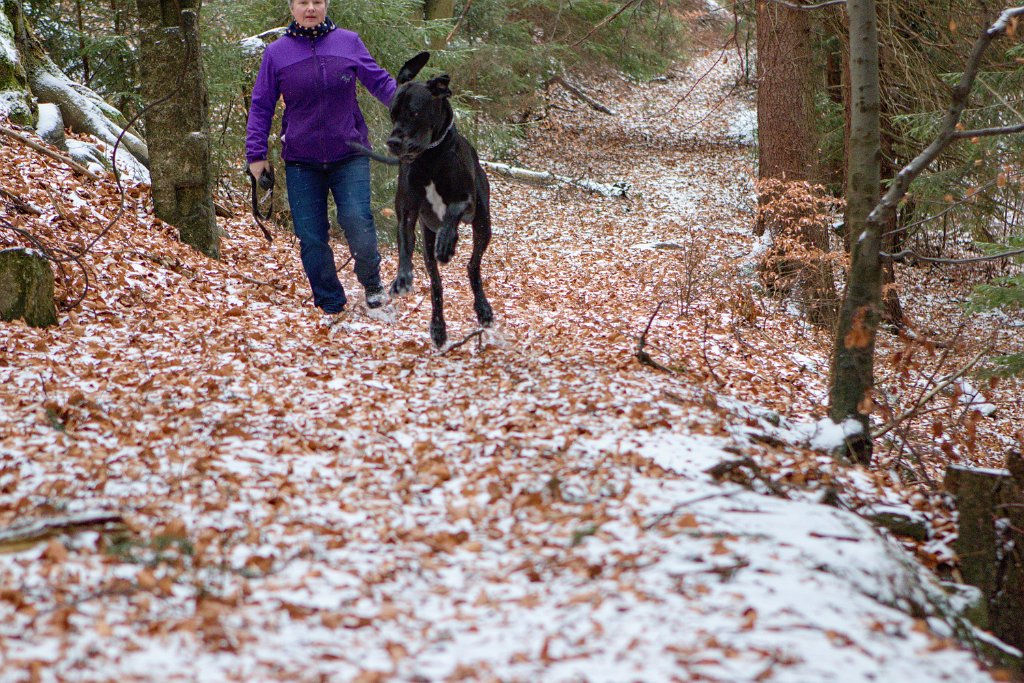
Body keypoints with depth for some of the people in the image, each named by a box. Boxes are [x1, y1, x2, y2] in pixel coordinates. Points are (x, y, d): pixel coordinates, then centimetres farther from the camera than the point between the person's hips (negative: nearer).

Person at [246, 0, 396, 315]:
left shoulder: (349, 42, 3)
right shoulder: (276, 52, 3)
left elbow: (380, 82, 6)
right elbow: (261, 107, 6)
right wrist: (256, 153, 0)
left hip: (349, 156, -1)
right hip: (301, 163, 1)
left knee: (356, 220, -16)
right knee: (311, 238, 0)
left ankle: (372, 284, 9)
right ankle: (331, 307, 12)